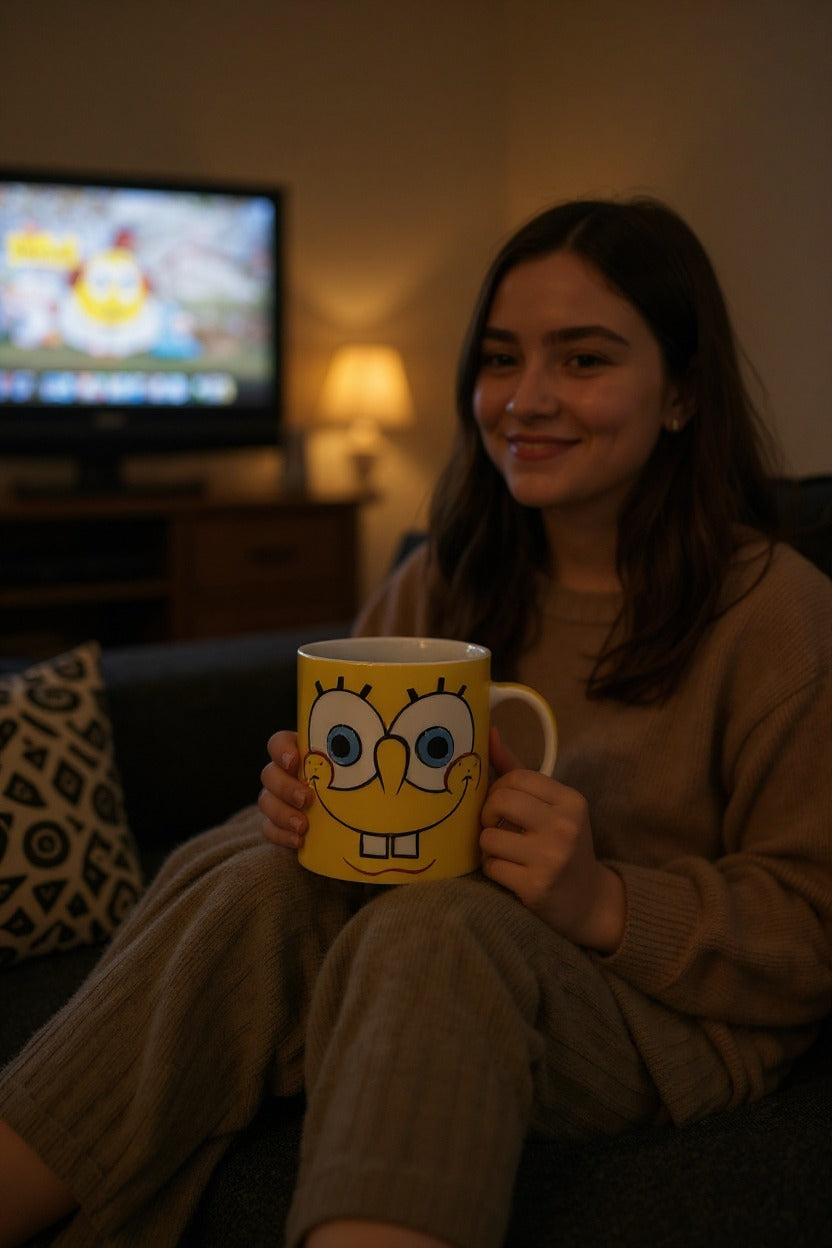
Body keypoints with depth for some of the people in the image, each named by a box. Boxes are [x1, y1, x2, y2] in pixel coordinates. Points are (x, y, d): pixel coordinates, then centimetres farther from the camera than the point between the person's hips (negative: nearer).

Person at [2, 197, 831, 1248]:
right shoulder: (437, 583, 4)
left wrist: (608, 902, -26)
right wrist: (306, 798, -13)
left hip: (669, 1015, -4)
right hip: (424, 965, 5)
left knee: (441, 930, -35)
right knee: (258, 883, -25)